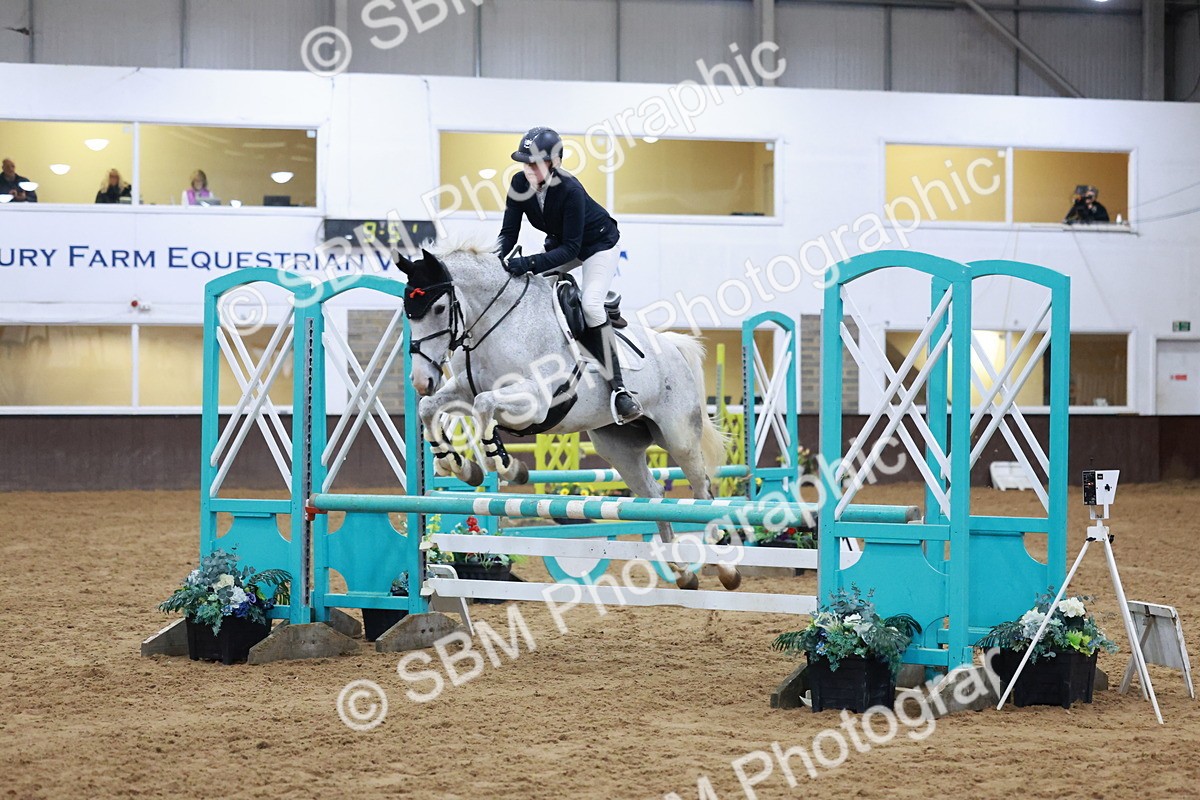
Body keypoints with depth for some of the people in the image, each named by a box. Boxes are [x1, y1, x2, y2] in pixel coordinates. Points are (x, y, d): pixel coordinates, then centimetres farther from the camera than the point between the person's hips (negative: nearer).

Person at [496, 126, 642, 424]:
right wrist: (495, 261, -35)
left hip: (599, 244, -7)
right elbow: (509, 232, -15)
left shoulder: (570, 190, -36)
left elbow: (570, 248, -35)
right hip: (560, 243, 7)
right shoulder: (520, 184, -19)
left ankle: (618, 388, -25)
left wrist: (528, 264, -46)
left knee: (591, 303, -25)